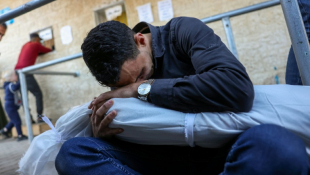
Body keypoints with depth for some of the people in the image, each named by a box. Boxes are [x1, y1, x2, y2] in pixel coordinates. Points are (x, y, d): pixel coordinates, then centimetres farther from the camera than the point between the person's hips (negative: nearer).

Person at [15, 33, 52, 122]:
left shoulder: (25, 45, 21)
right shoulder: (36, 45, 2)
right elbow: (48, 51, 13)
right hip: (25, 73, -8)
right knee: (38, 94, -4)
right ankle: (40, 116, -8)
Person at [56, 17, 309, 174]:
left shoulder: (182, 32, -10)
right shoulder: (121, 78, 2)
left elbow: (238, 89, -28)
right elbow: (123, 144, 9)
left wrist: (144, 87, -23)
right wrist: (102, 136, -15)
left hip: (219, 150, -2)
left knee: (275, 144, -37)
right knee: (72, 151, -15)